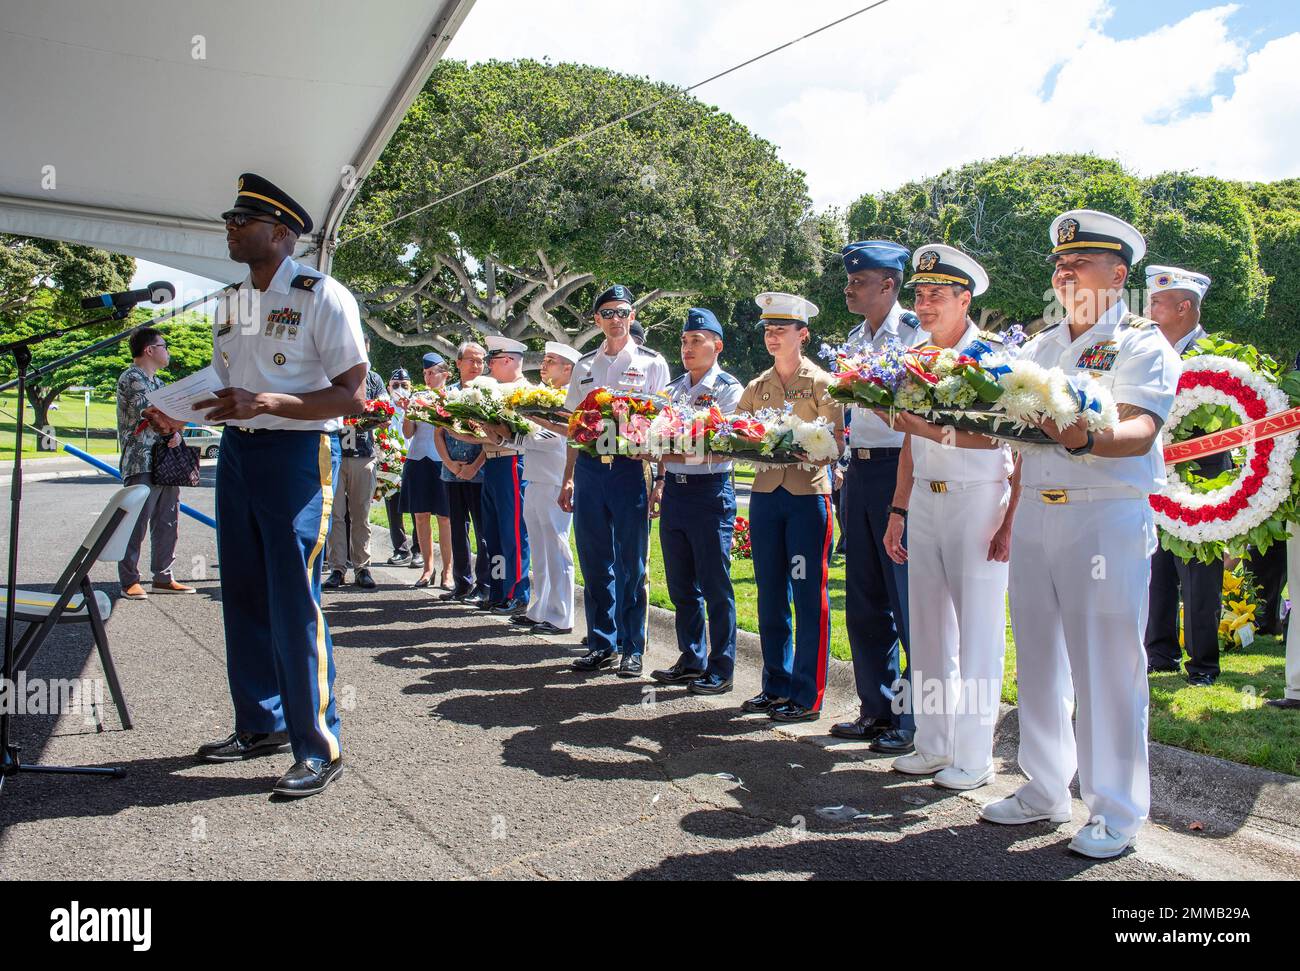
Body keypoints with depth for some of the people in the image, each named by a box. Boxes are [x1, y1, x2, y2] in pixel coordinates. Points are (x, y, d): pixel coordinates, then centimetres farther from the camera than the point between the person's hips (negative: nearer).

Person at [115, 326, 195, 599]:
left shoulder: (158, 382, 20)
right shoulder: (131, 378, -8)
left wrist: (176, 433, -1)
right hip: (141, 465, -9)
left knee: (167, 525, 11)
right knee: (136, 526, -3)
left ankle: (163, 578, 19)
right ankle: (130, 581, 5)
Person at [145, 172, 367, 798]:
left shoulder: (322, 296, -8)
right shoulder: (230, 305, 16)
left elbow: (351, 396, -14)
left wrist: (263, 403, -24)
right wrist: (181, 415, 4)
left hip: (297, 454, -8)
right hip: (236, 453, 8)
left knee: (294, 602, -8)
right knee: (244, 598, 12)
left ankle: (319, 747, 2)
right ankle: (260, 725, 27)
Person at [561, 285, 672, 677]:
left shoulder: (651, 363, 3)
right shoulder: (584, 366, 15)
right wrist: (568, 479, 11)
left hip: (631, 467, -4)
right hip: (589, 468, 4)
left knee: (631, 563, 1)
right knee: (595, 562, 8)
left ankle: (632, 648, 11)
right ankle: (601, 643, 19)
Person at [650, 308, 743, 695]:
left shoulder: (729, 389, -6)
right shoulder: (673, 389, 15)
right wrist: (660, 481, 13)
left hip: (711, 491, -7)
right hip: (674, 489, 7)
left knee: (715, 587, 0)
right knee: (681, 584, 13)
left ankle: (720, 670, 10)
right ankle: (692, 660, 27)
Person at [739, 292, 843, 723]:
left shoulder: (821, 384, 0)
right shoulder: (755, 388, 14)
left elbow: (836, 442, -8)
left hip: (808, 495, -5)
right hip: (765, 494, 5)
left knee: (809, 598, -1)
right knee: (770, 595, 10)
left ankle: (807, 696, 7)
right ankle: (776, 686, 22)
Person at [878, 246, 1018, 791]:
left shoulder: (992, 357, -8)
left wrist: (1012, 521, -18)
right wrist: (898, 511, 13)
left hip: (979, 502, -6)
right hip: (924, 501, 7)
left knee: (978, 633, -1)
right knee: (927, 628, 10)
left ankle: (974, 757, 10)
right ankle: (934, 745, 22)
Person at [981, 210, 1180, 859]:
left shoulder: (1142, 344, -2)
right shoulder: (1039, 349, 17)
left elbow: (1140, 433, -18)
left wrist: (1085, 440, -38)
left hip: (1108, 519, -6)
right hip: (1035, 517, 6)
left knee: (1107, 667, -1)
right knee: (1039, 659, 11)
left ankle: (1116, 812, 12)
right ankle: (1045, 791, 24)